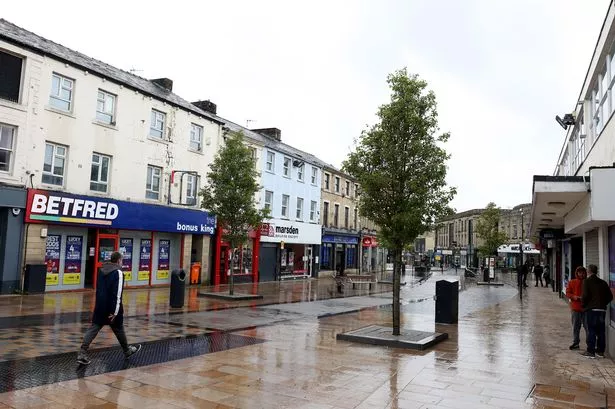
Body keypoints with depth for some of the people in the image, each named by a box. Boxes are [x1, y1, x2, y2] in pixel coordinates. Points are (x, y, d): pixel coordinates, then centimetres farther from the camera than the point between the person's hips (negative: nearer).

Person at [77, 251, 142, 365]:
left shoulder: (102, 270, 10)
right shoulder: (118, 272, -15)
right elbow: (117, 294, -21)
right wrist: (115, 312, -21)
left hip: (100, 306, 6)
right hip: (111, 308, -6)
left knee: (93, 328, 3)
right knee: (119, 329, 10)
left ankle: (82, 353, -8)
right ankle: (127, 350, 28)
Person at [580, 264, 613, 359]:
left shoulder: (587, 281, -6)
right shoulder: (603, 282, 11)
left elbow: (585, 295, -14)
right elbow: (610, 296, 11)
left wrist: (584, 305, 2)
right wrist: (603, 304, 18)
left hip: (591, 309, -5)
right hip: (602, 309, 5)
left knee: (591, 330, -2)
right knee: (601, 331, 11)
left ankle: (591, 351, 0)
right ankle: (600, 351, 17)